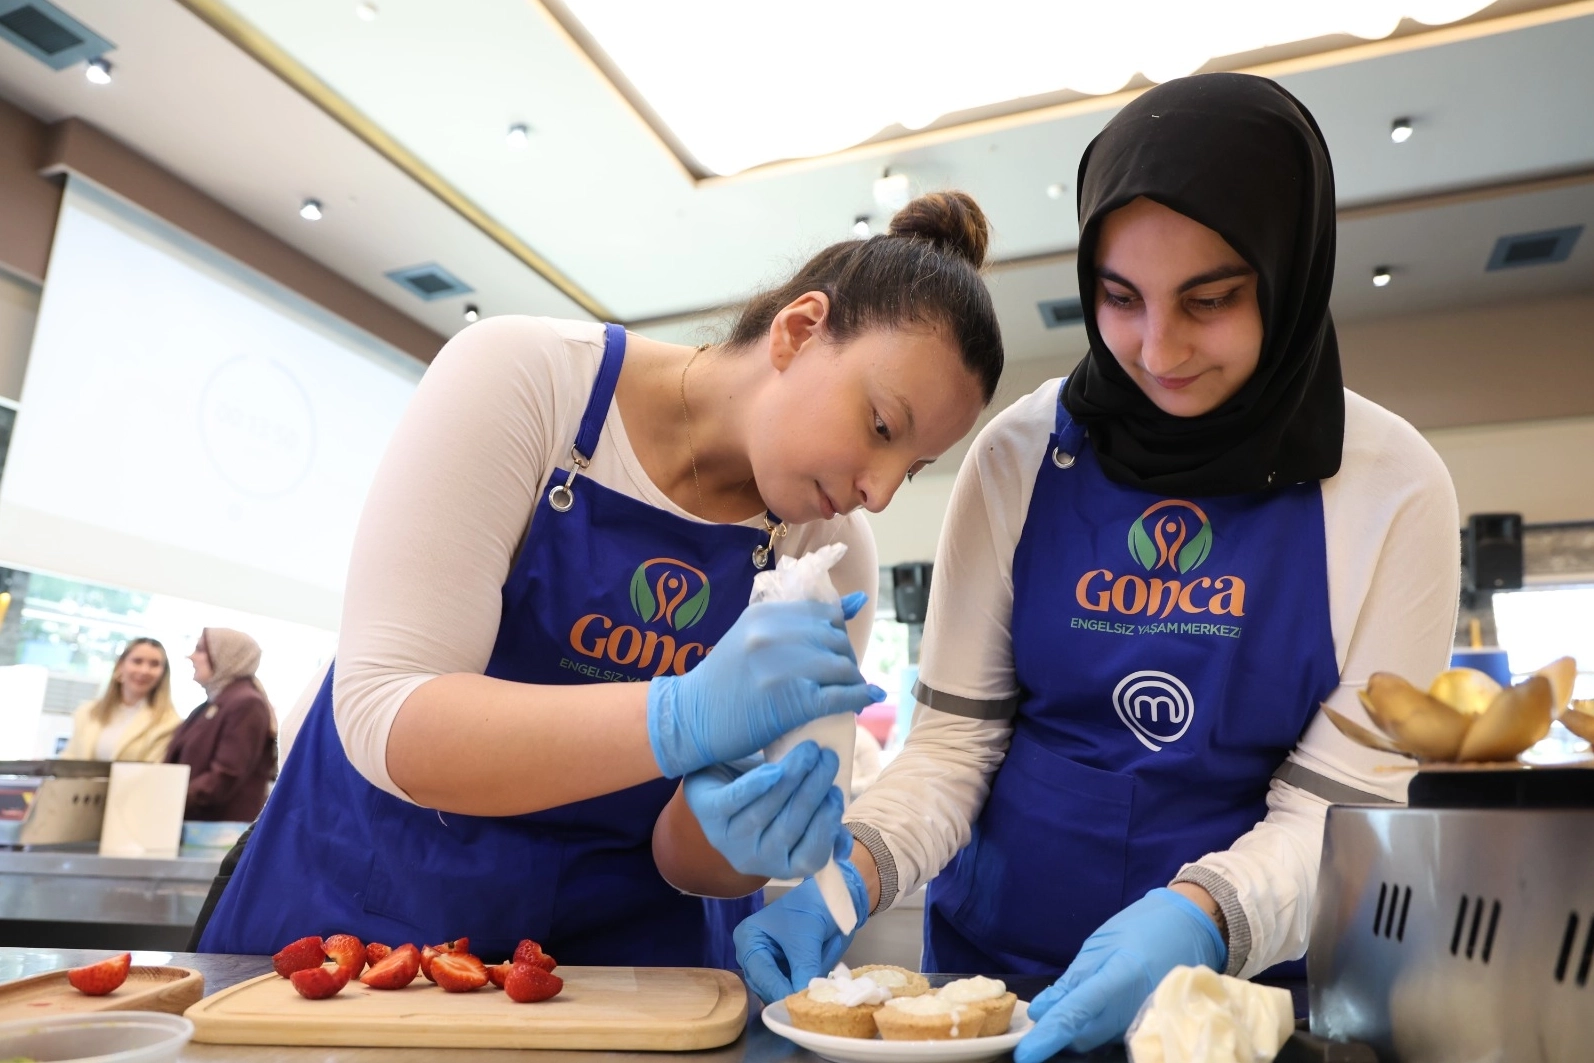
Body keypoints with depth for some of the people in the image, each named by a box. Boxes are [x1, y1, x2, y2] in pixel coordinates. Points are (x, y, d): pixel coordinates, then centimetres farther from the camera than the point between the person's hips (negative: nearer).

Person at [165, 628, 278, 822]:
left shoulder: (246, 704, -12)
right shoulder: (213, 705, 20)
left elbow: (226, 778, -19)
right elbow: (182, 764, 19)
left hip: (225, 828, -9)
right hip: (197, 822, 9)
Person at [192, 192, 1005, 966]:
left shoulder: (833, 557, -9)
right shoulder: (521, 376, -16)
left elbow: (681, 854, -6)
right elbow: (382, 721, -23)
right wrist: (686, 718, -36)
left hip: (629, 949, 2)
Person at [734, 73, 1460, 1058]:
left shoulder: (1390, 490, -9)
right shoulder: (1021, 455, -7)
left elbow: (1338, 808, -7)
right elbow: (952, 738, -4)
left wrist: (1204, 916, -25)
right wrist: (856, 868, -21)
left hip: (1240, 976, 0)